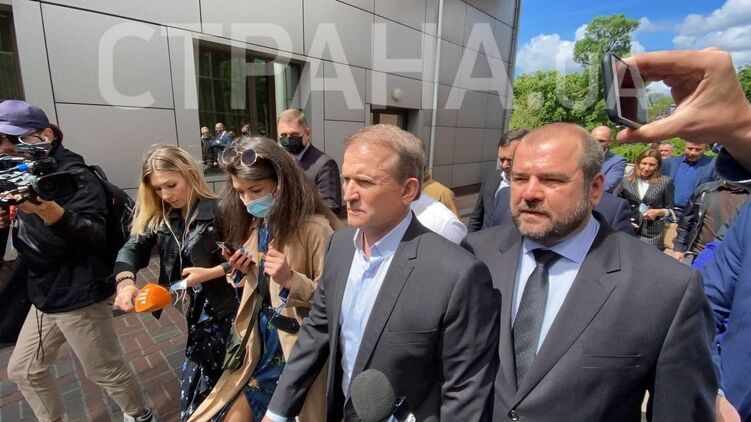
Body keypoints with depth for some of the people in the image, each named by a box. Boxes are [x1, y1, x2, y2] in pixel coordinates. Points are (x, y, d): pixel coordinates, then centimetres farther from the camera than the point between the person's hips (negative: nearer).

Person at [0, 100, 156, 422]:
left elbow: (96, 237, -27)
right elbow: (29, 238, 8)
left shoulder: (73, 175, -17)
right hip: (44, 294, 9)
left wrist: (54, 215, -43)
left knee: (106, 371, 7)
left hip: (79, 294, -9)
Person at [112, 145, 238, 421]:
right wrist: (125, 282, -24)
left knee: (195, 383, 4)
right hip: (197, 309, 6)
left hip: (224, 308, -5)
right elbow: (133, 248, -8)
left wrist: (210, 273, -26)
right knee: (207, 378, 21)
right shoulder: (158, 216, 2)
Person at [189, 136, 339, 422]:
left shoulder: (315, 228, -20)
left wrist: (291, 279, -30)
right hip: (261, 344, 6)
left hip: (296, 351, -6)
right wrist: (246, 272, -7)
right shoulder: (256, 225, 2)